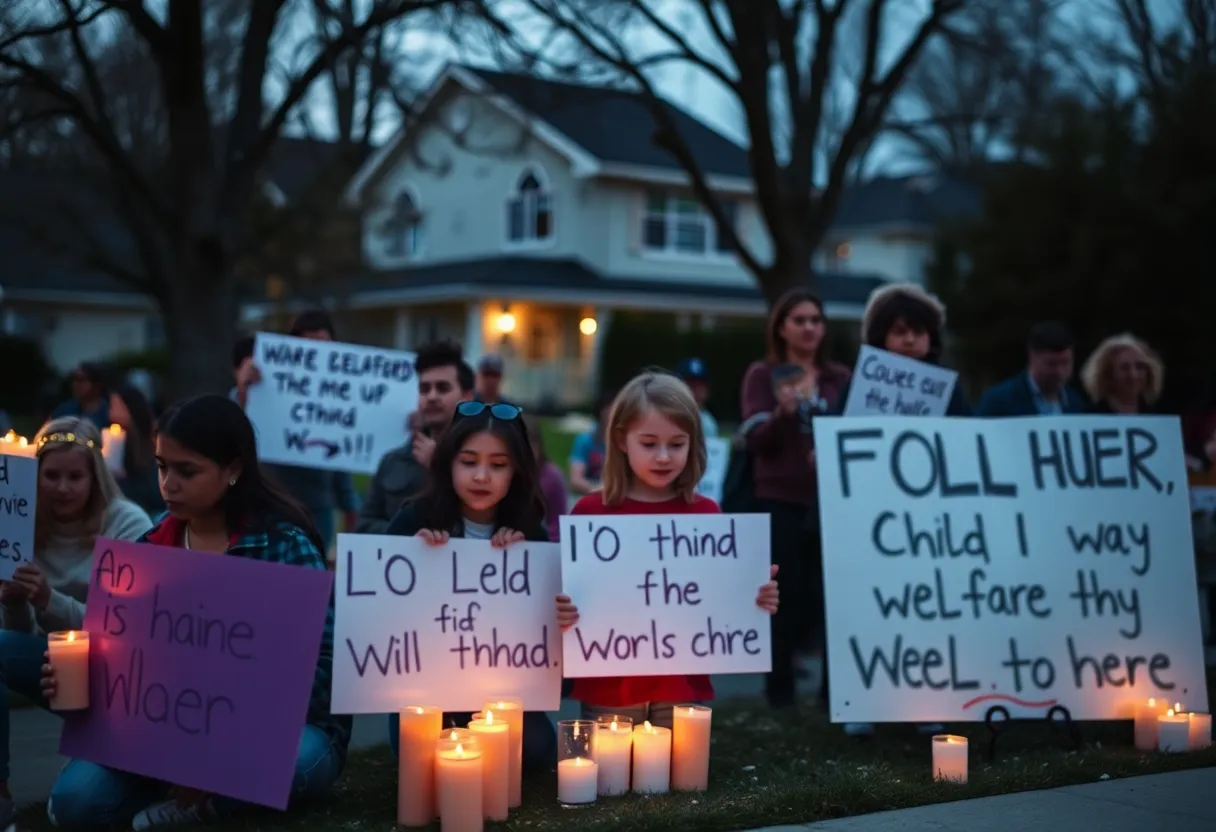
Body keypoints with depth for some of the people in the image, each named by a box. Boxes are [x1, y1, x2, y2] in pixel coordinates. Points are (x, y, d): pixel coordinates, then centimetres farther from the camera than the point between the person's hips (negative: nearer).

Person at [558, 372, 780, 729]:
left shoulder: (705, 513, 2)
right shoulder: (590, 511, -2)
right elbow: (567, 594, 1)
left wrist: (756, 599, -12)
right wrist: (560, 612, -20)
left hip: (682, 688, 1)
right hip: (607, 690, -1)